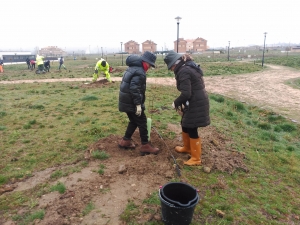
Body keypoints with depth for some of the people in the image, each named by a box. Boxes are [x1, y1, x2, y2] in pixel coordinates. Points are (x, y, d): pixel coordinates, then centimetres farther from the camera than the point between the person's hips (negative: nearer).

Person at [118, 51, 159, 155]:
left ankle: (125, 141, 29)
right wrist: (138, 104, -24)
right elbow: (134, 89, -27)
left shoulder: (133, 67, 14)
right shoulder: (139, 72, -19)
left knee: (134, 121, 21)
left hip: (126, 101, 10)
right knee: (142, 122, 0)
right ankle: (145, 146, 7)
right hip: (132, 103, -10)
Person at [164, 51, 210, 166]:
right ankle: (187, 147, 42)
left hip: (196, 103, -10)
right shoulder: (187, 67, 12)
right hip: (195, 101, 10)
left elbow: (186, 94, -26)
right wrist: (180, 103, 14)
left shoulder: (183, 71, -20)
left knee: (192, 129, 0)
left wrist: (176, 103, -10)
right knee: (185, 124, 22)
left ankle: (196, 158, 14)